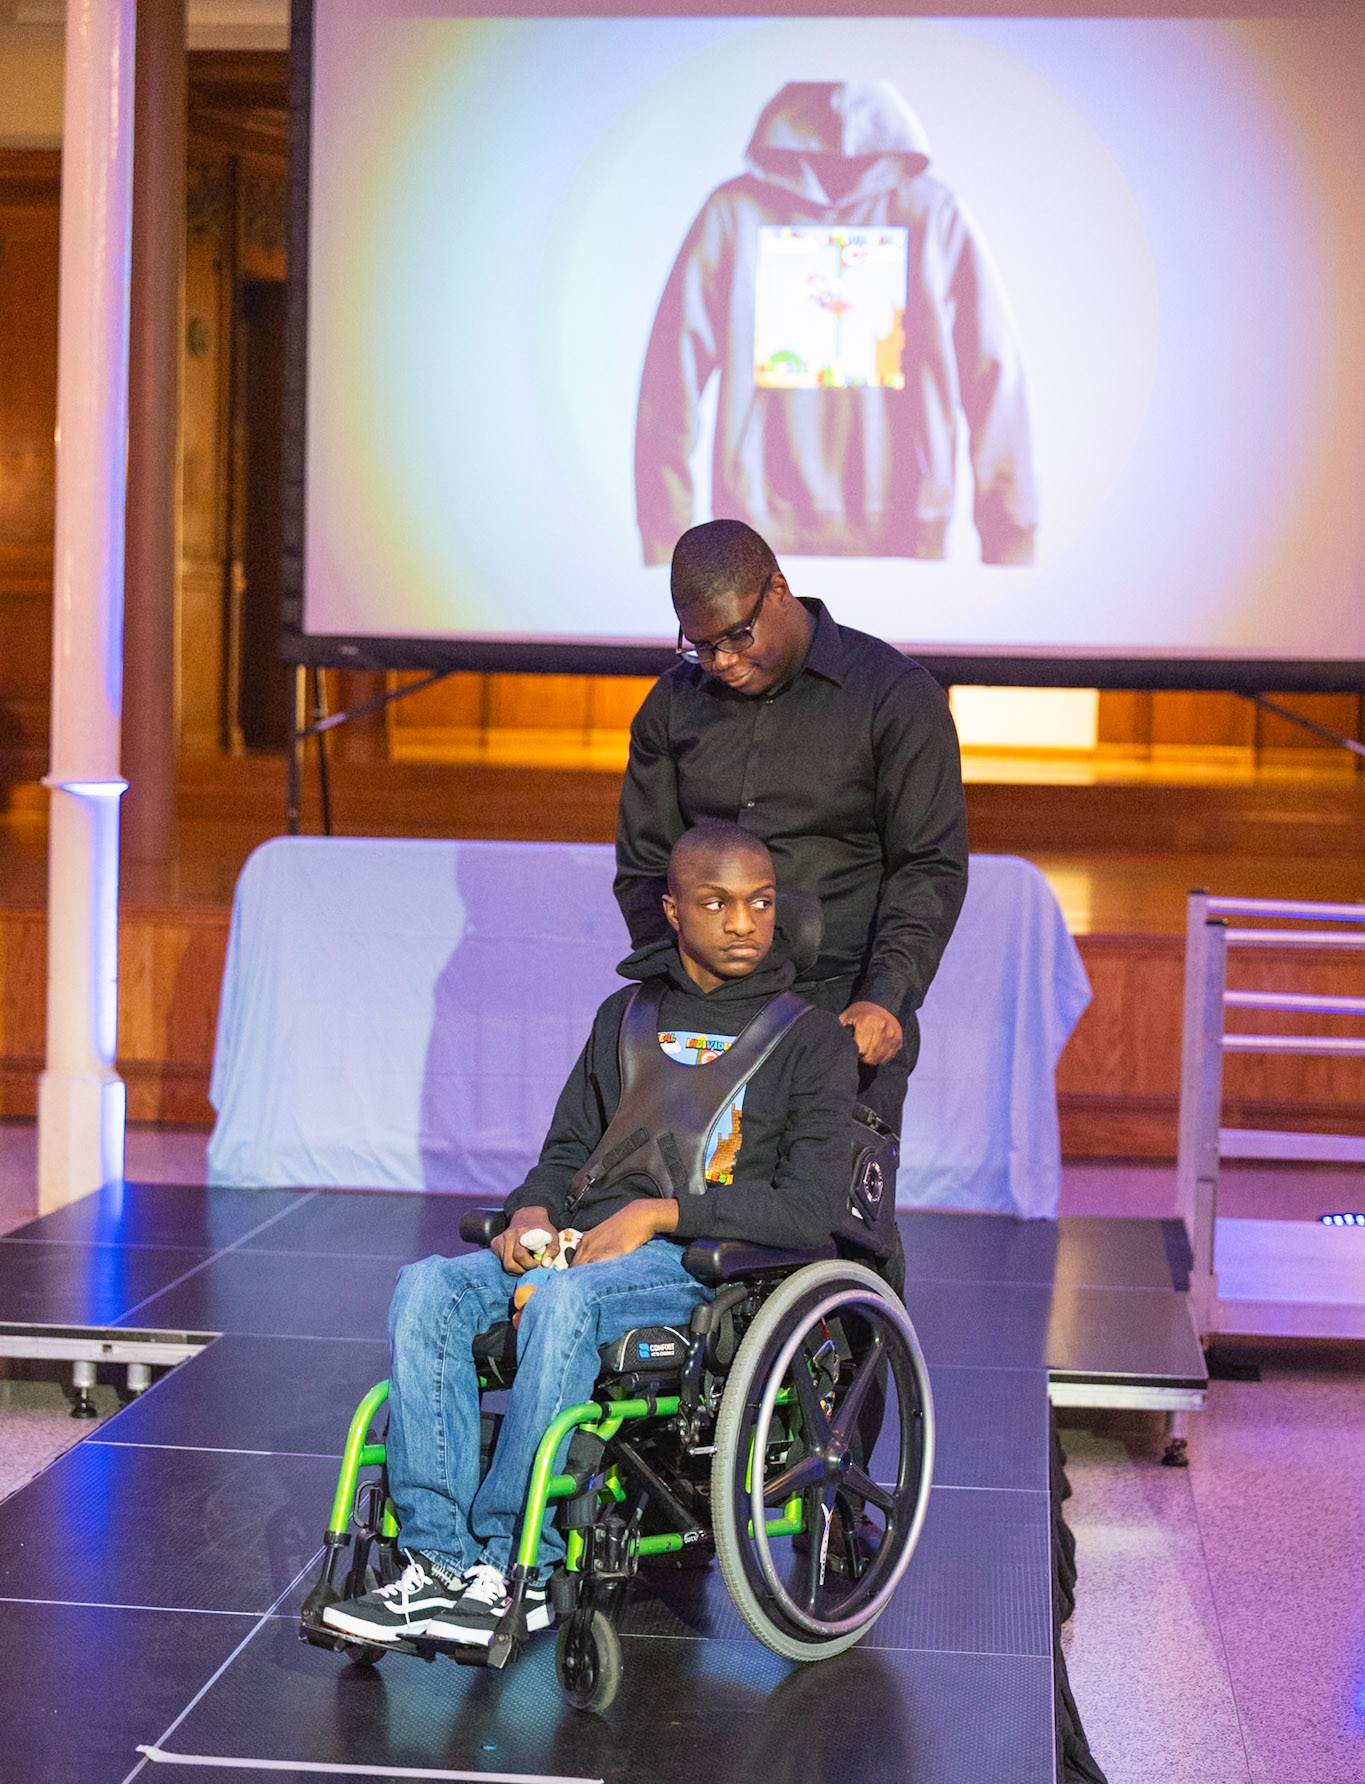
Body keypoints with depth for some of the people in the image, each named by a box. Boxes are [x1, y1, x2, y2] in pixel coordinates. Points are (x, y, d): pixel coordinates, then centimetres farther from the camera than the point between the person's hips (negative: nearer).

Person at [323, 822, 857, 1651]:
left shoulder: (810, 1035, 4)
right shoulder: (627, 1015, 21)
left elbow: (811, 1208, -6)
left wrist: (657, 1214, -14)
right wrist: (533, 1211, -1)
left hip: (705, 1262, -5)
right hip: (584, 1243, 5)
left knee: (564, 1301, -36)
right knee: (429, 1287, -23)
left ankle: (515, 1568, -29)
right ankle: (441, 1559, -27)